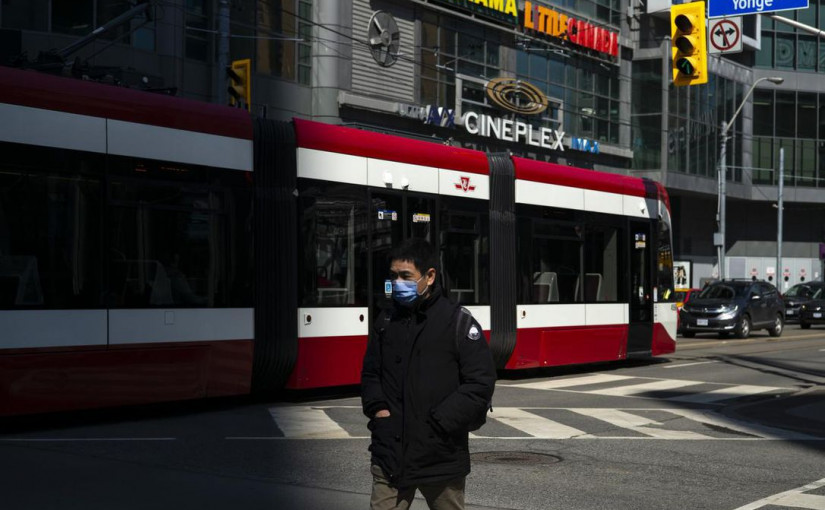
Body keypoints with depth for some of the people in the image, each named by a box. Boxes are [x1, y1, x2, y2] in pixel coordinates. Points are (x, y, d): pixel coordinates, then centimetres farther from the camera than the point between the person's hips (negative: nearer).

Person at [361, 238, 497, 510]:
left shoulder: (458, 322, -6)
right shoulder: (386, 321, 9)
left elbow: (481, 383, -10)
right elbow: (370, 373, 19)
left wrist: (439, 423, -14)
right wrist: (378, 408, 0)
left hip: (441, 455, -3)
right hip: (391, 454, 3)